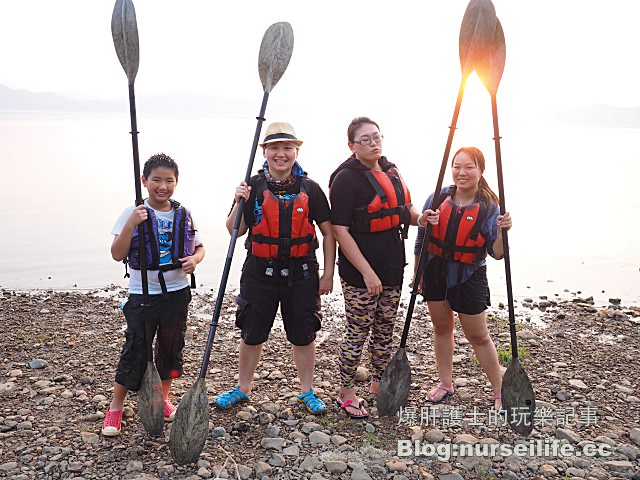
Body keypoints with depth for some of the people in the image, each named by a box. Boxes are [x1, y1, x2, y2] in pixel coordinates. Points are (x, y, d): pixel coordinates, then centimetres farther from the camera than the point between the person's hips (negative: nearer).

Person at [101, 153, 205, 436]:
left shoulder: (184, 216, 3)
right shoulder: (133, 214, -7)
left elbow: (199, 247, 13)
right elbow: (117, 255, -12)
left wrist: (195, 259, -10)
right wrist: (130, 225, -25)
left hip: (177, 292, 3)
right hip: (142, 294, -3)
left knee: (171, 347, 15)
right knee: (135, 350, 1)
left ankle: (163, 398, 35)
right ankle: (116, 407, 20)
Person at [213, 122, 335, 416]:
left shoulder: (309, 189, -1)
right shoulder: (253, 187, -2)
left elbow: (328, 233, 4)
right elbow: (235, 231, -1)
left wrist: (328, 273, 0)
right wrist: (240, 203, -18)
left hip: (301, 274, 0)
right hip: (260, 273, 0)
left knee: (303, 336, 10)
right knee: (251, 334, 11)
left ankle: (307, 391, 29)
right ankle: (243, 389, 32)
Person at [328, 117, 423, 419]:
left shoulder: (390, 171, 11)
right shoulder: (347, 178, -14)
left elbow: (405, 211, 21)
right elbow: (340, 231, -18)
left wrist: (421, 218, -3)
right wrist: (367, 272, -21)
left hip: (392, 269, 8)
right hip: (359, 273, -7)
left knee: (385, 331, 18)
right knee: (357, 333, 3)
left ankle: (378, 384, 37)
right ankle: (346, 393, 21)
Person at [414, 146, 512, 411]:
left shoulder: (488, 206, -9)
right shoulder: (438, 198, -2)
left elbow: (496, 253, -11)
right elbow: (421, 240, 8)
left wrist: (502, 232, -27)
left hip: (469, 277, -3)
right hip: (436, 272, 3)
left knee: (479, 337, 4)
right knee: (441, 328, 15)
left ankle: (500, 392, 20)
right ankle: (446, 383, 32)